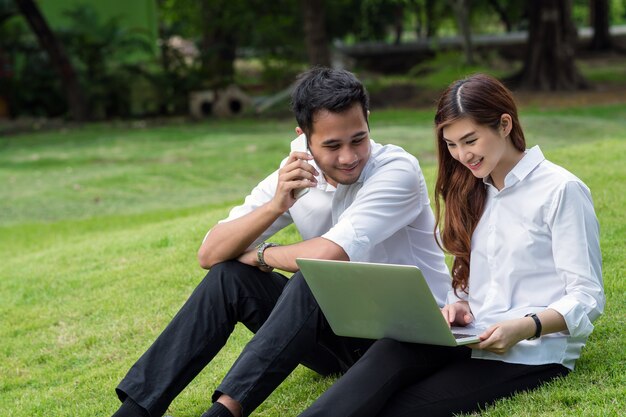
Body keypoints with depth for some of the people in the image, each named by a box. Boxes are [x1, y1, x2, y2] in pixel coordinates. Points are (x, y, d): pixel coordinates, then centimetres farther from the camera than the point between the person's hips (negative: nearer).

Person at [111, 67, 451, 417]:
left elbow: (329, 255, -33)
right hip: (342, 328, 6)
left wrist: (260, 256, -14)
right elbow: (210, 255, -10)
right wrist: (275, 206, -26)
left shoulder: (397, 170, -20)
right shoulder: (295, 176, -3)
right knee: (228, 277, -10)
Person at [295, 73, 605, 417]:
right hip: (475, 339, 5)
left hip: (535, 353, -5)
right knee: (389, 353, -30)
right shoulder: (475, 190, 18)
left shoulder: (561, 191, -5)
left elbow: (587, 297, -7)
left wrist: (525, 327, -24)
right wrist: (461, 306, -2)